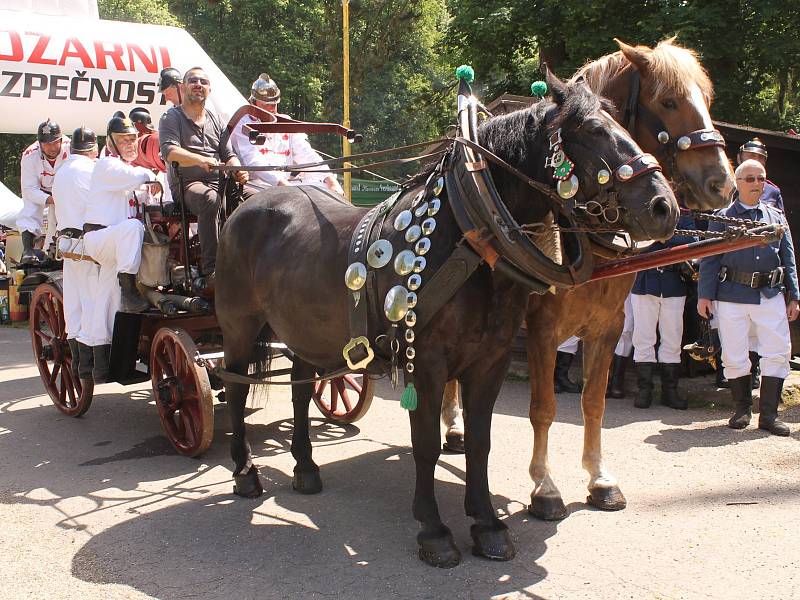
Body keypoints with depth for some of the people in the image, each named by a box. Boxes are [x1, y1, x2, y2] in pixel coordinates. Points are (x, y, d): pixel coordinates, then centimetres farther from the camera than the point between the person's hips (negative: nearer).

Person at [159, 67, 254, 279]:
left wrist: (238, 170, -6)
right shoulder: (171, 118, 4)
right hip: (186, 184, -5)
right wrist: (200, 160, -33)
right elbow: (169, 152, -14)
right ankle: (211, 271, -42)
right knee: (210, 199, -39)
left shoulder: (215, 120, 21)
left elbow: (229, 155, 19)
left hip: (219, 182, 5)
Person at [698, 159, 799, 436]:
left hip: (771, 295, 2)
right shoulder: (722, 218, 5)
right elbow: (709, 259, 3)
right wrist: (704, 295, -5)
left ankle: (768, 414, 8)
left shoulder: (776, 217, 13)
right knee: (734, 356, 3)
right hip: (732, 294, -2)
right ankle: (742, 409, 20)